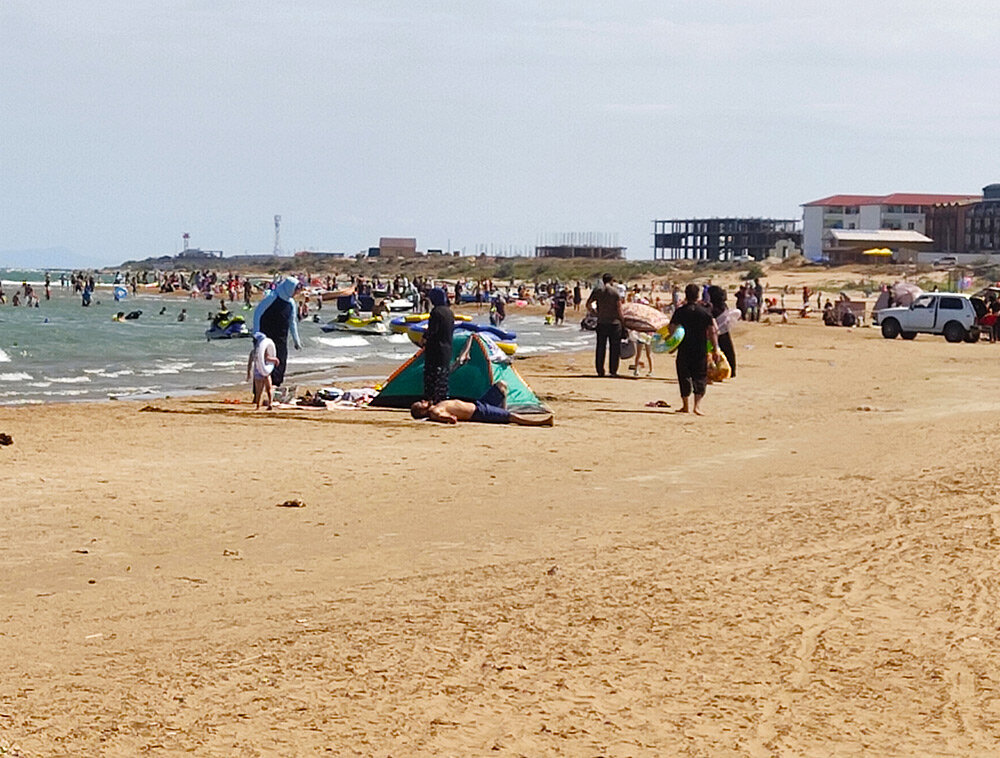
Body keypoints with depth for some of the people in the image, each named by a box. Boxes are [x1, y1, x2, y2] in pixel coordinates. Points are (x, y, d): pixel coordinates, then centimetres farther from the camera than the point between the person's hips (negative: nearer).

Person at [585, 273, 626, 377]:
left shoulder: (597, 290, 1)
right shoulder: (615, 291, -6)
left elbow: (588, 304, 5)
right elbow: (619, 309, -8)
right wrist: (623, 321, 2)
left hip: (601, 323, 2)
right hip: (614, 322, -2)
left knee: (600, 347, 9)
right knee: (614, 348, 6)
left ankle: (600, 371, 9)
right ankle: (613, 371, 6)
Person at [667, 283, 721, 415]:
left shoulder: (680, 312, -3)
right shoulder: (705, 313, -2)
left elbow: (672, 329, -7)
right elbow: (713, 331, -3)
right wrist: (715, 349, 3)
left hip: (684, 350, 0)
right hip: (701, 350, 0)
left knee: (684, 376, 10)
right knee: (700, 377, 7)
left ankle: (686, 406, 13)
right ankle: (697, 405, -5)